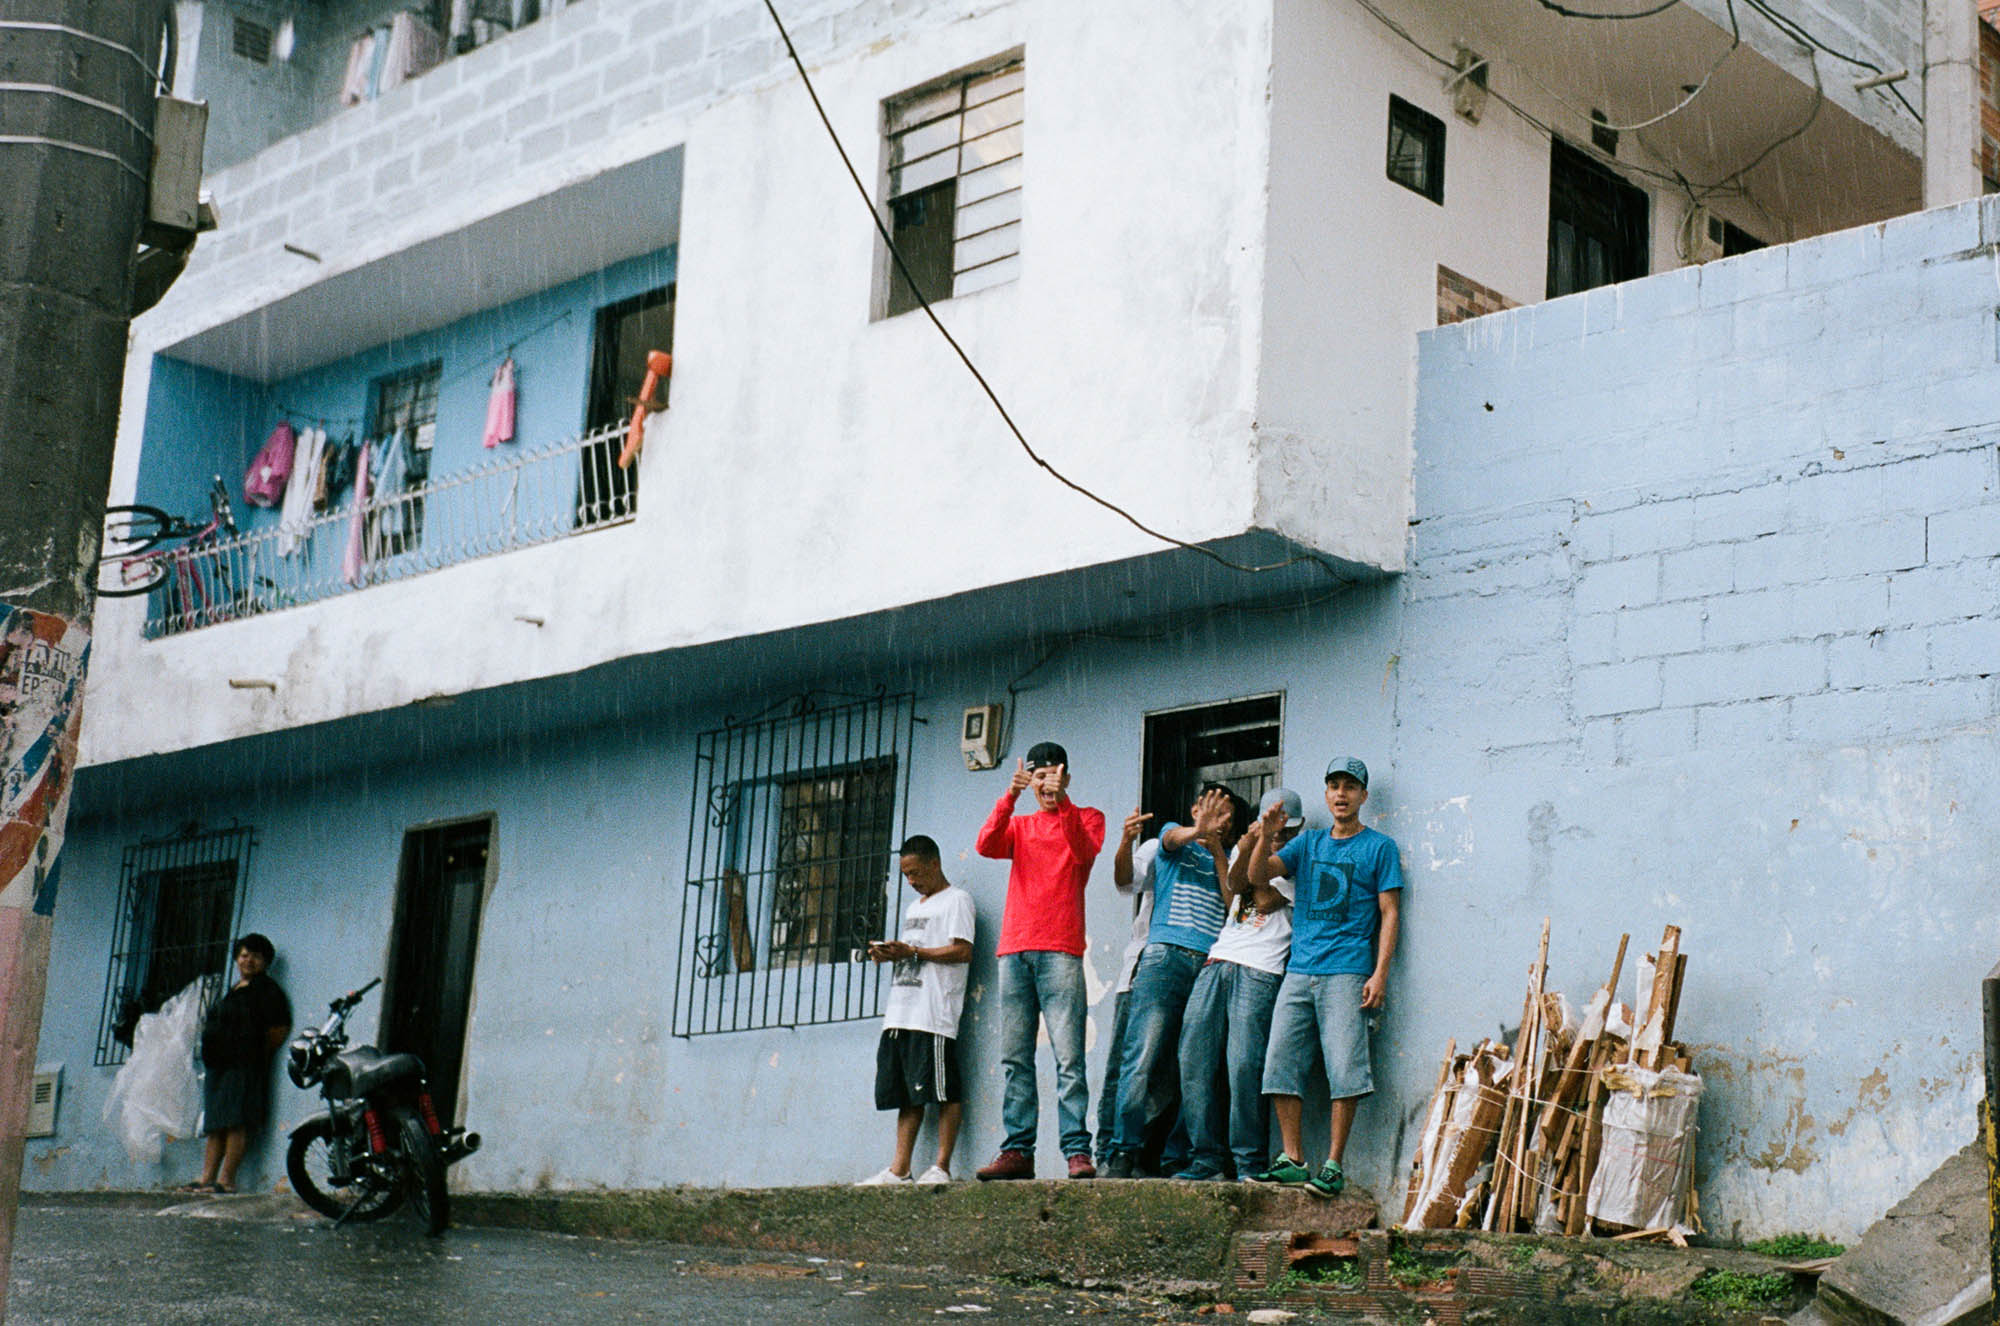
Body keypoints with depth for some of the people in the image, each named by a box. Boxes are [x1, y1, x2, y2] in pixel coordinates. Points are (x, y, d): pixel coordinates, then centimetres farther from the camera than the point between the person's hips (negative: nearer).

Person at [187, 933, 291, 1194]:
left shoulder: (266, 990, -2)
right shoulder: (233, 991, 23)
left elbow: (280, 1029, -9)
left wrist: (258, 1054, -4)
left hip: (245, 1066, -9)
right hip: (219, 1066, 9)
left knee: (236, 1123, -13)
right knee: (214, 1124, 6)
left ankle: (226, 1179, -16)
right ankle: (207, 1177, 6)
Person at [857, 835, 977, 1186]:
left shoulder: (955, 900, 0)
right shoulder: (915, 907, 28)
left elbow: (962, 951, -11)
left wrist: (911, 952, -13)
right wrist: (888, 953, 9)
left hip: (934, 1014, -9)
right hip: (901, 1013, 9)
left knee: (943, 1091, -8)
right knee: (907, 1094, 5)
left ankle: (942, 1167, -9)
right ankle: (899, 1170, 3)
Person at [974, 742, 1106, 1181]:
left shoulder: (1086, 817, 13)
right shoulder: (1018, 825, 23)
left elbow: (1084, 851, -9)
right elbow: (986, 845, 2)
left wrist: (1062, 802, -18)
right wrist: (1010, 796, -10)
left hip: (1060, 950, -4)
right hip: (1014, 948, 4)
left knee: (1068, 1056, -11)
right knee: (1015, 1058, 0)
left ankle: (1077, 1151, -14)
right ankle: (1017, 1151, 0)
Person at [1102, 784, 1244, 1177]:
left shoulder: (1228, 859, 24)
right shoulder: (1174, 842, 18)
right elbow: (1174, 837, -7)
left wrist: (1218, 850, -1)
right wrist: (1200, 831, -29)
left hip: (1211, 965, 3)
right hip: (1166, 956, -3)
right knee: (1143, 1059, -13)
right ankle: (1123, 1155, -12)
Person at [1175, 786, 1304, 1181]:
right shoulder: (1244, 847, 24)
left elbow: (1266, 900, -5)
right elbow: (1234, 886, 4)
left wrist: (1265, 844, 1)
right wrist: (1252, 841, -9)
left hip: (1260, 971, -5)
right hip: (1219, 962, 5)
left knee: (1244, 1065, -15)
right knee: (1194, 1059, -4)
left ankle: (1249, 1163, -6)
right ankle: (1207, 1159, 2)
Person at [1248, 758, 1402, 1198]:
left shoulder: (1380, 847, 7)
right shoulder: (1308, 843, 19)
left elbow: (1389, 914, 2)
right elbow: (1259, 876, 9)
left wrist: (1380, 973, -8)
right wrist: (1267, 838, -10)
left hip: (1347, 972, -4)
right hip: (1299, 972, 4)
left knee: (1344, 1070, -11)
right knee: (1281, 1065, -2)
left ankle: (1333, 1165, -7)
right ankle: (1293, 1161, 3)